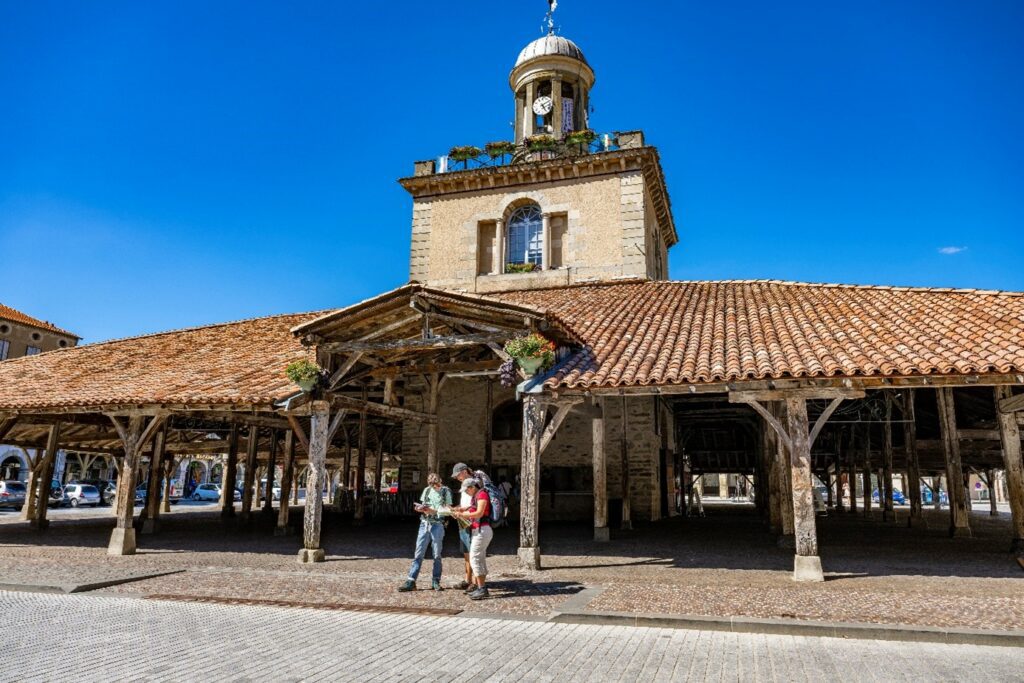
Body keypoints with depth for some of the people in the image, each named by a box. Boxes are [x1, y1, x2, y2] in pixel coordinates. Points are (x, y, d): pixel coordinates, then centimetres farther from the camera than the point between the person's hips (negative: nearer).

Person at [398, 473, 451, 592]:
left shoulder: (446, 491, -1)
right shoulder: (427, 490, 11)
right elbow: (422, 506, 15)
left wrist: (432, 510, -17)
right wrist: (420, 508, -8)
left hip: (437, 525, -3)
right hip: (424, 524, 3)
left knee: (437, 555, 2)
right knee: (418, 554, 0)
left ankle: (436, 581, 12)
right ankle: (411, 581, 0)